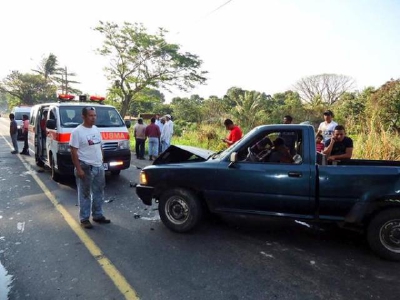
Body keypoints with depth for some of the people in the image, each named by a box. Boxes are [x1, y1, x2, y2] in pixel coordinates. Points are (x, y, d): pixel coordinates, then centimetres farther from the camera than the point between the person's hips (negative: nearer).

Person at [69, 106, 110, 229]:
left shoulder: (96, 129, 9)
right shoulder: (77, 131, -12)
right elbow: (73, 152, -15)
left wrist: (101, 162, 13)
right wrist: (78, 169, -19)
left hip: (99, 167, 7)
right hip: (86, 167, -7)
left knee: (99, 193, 14)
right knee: (85, 194, 4)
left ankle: (98, 215, 27)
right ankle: (84, 219, 15)